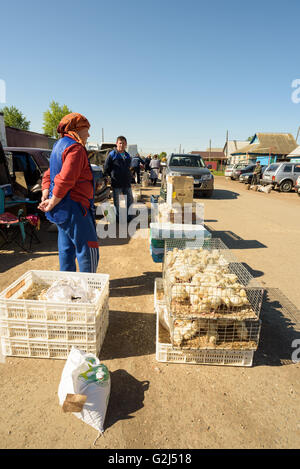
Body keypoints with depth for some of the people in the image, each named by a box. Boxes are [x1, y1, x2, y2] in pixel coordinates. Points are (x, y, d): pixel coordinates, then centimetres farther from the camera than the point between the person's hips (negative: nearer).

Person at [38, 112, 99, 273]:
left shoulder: (59, 145, 20)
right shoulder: (75, 148, -14)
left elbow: (48, 175, 21)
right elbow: (66, 180, -24)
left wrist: (46, 196, 8)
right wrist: (52, 203, -15)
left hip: (62, 210, 11)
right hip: (73, 209, -11)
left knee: (67, 249, 17)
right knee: (89, 251, -2)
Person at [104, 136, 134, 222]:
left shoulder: (127, 156, 13)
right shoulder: (112, 155, -5)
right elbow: (106, 169, -3)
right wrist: (112, 176, 0)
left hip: (127, 183, 6)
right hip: (116, 184, -5)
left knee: (129, 201, 10)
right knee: (117, 202, 3)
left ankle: (126, 215, 27)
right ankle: (118, 217, 19)